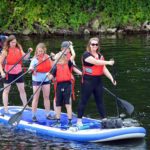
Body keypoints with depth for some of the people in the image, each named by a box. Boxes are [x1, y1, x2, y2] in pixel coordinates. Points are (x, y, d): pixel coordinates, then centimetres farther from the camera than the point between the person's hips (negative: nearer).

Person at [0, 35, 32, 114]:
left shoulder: (19, 49, 0)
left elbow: (25, 57, -3)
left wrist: (29, 52, -21)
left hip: (18, 72, 4)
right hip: (8, 73, -4)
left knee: (22, 89, 13)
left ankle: (25, 105, 26)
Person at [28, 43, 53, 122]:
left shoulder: (48, 57, 2)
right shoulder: (35, 59, -10)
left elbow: (51, 67, 13)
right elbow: (31, 68, -17)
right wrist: (31, 69, -39)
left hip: (46, 80, 4)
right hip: (37, 80, -4)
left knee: (46, 97, 10)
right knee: (36, 98, 1)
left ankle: (48, 114, 19)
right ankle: (34, 115, 6)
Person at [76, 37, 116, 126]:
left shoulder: (100, 56, 13)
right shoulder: (86, 55, -9)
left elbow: (104, 69, 10)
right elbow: (95, 62, -24)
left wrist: (111, 78, -1)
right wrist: (108, 62, -24)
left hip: (98, 81, 6)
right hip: (88, 81, -6)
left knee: (100, 101, 11)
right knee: (83, 101, 0)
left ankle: (104, 119, 15)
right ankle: (79, 120, 6)